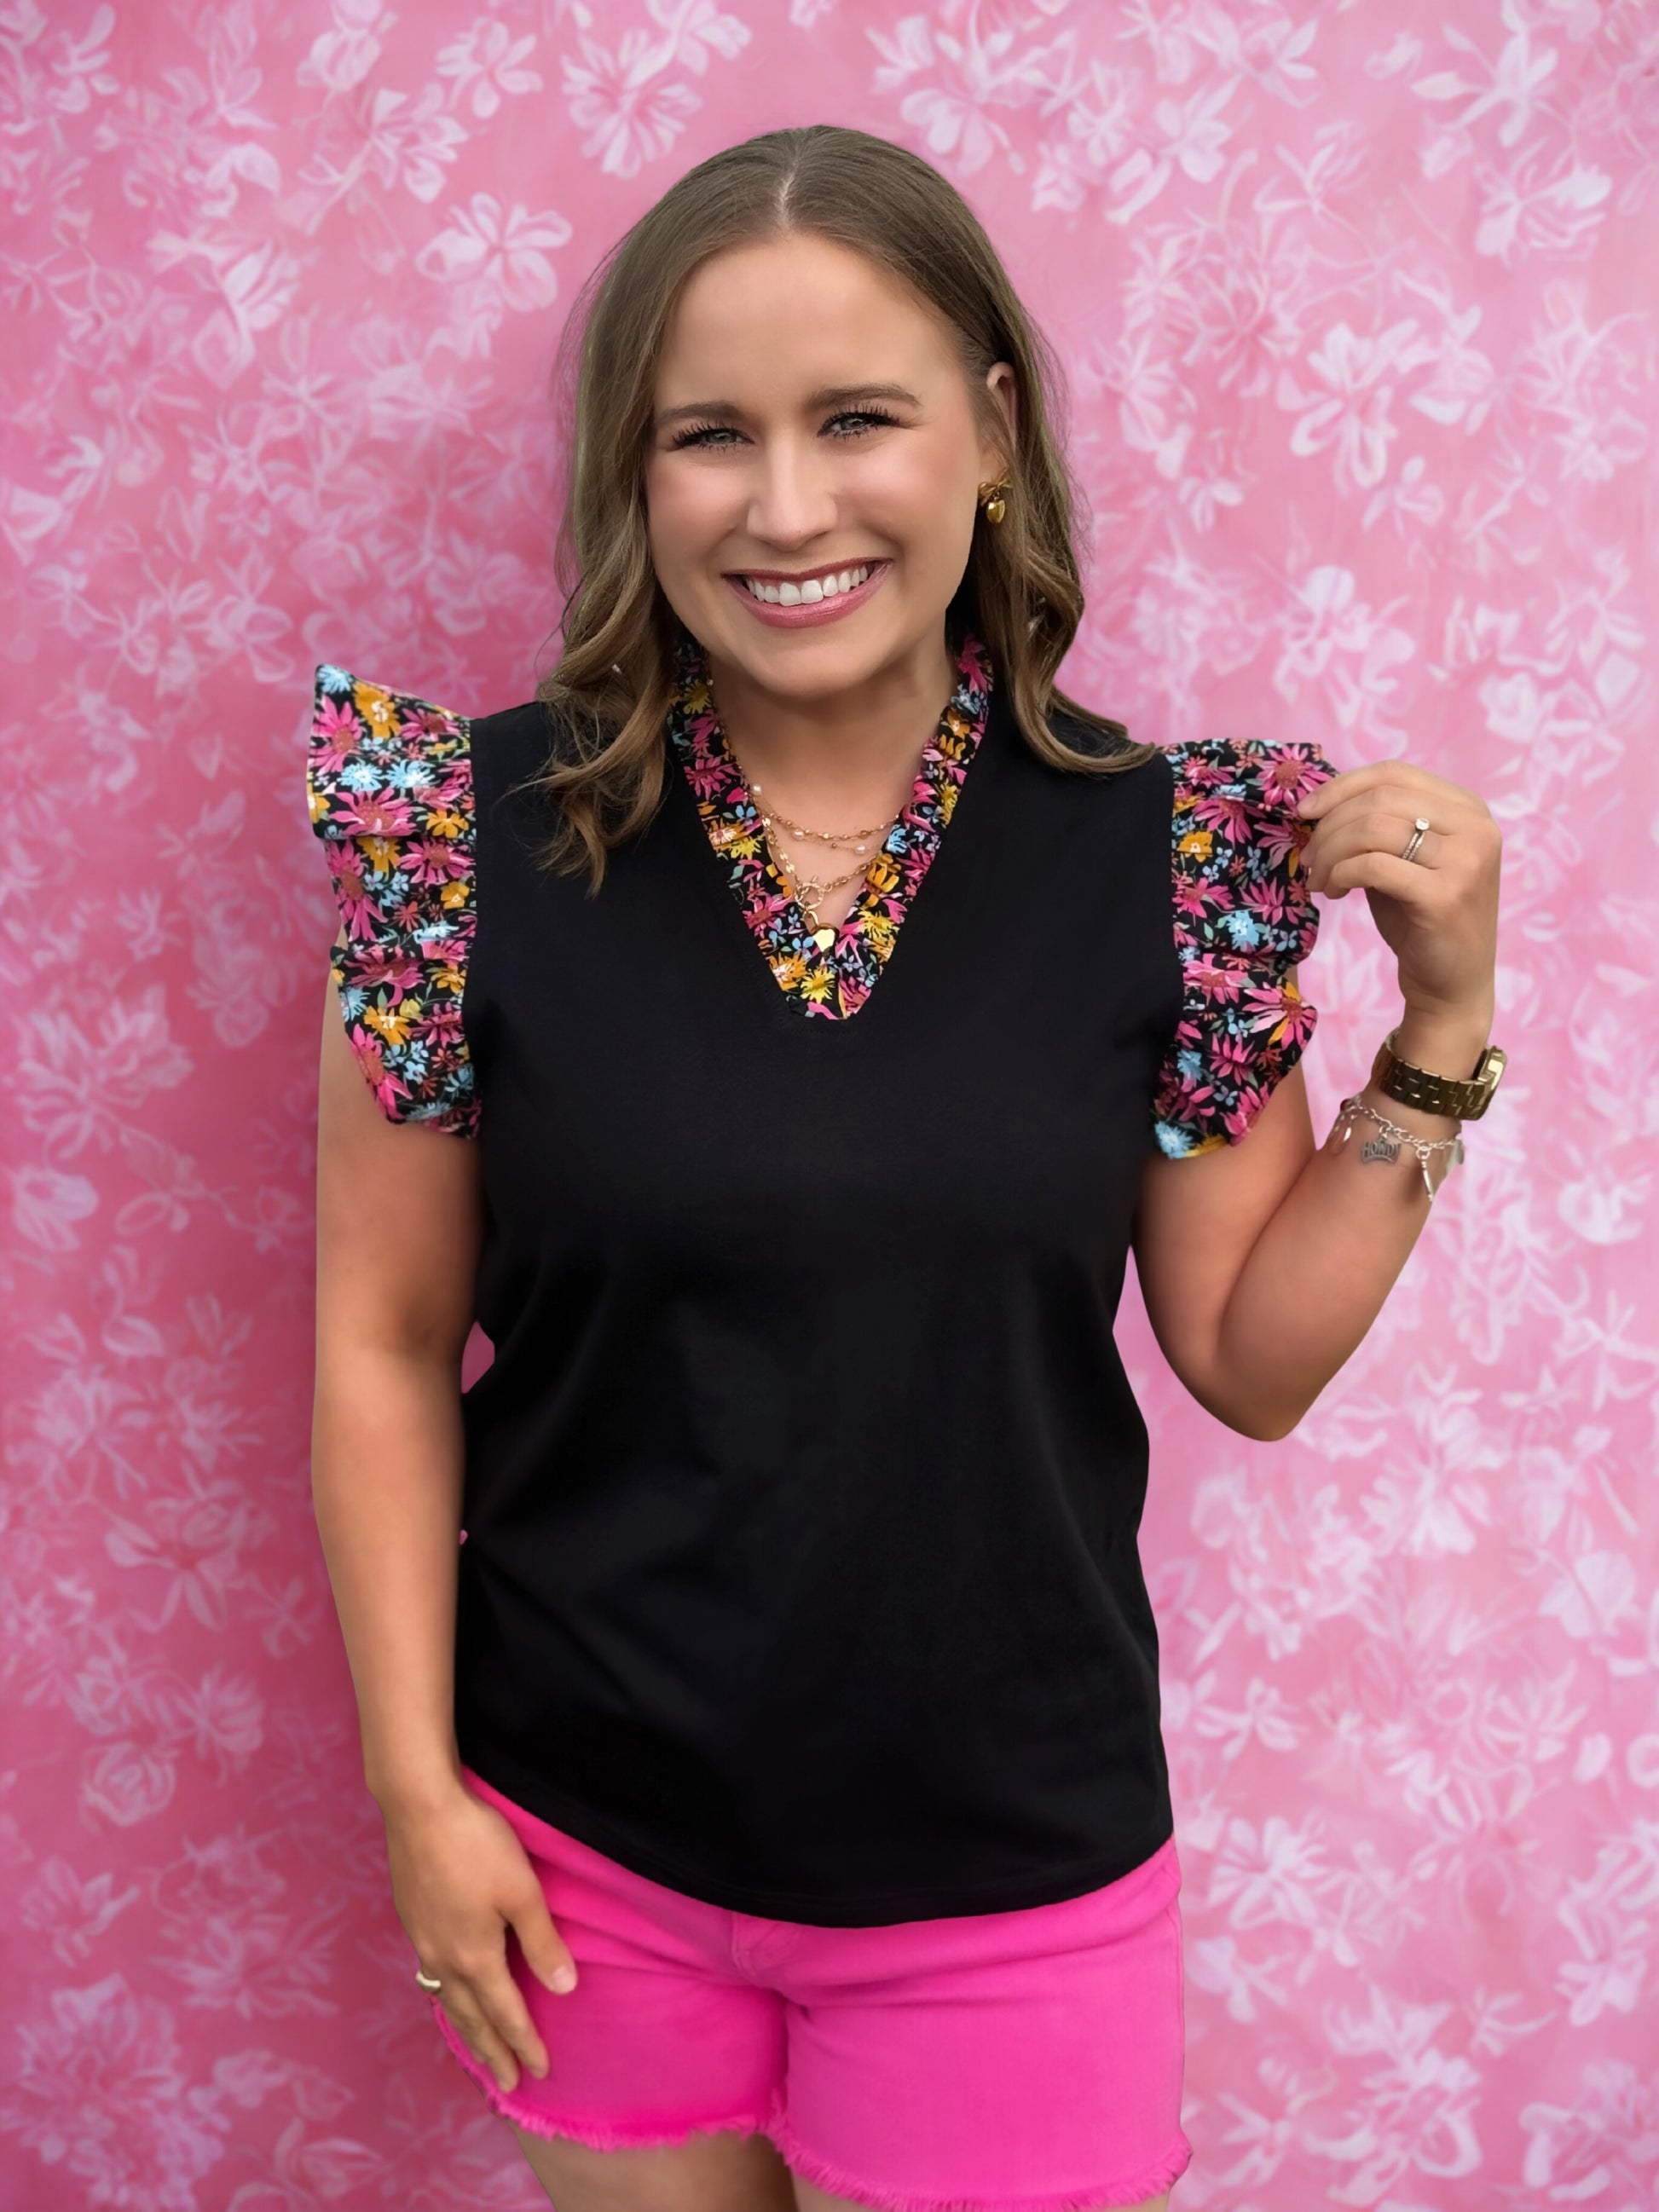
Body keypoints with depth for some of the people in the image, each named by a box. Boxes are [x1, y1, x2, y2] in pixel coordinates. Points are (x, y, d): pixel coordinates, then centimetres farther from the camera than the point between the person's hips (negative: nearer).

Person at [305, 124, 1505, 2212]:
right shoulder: (480, 827, -12)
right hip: (586, 1848, 0)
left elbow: (1254, 1361, -2)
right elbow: (386, 1347, -5)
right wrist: (416, 1787, -4)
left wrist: (1442, 1020, -12)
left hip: (1008, 1865, 0)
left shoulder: (1159, 846, -10)